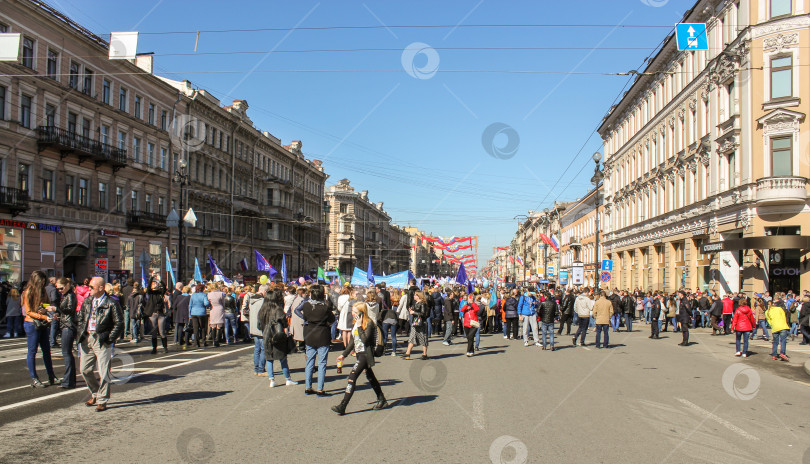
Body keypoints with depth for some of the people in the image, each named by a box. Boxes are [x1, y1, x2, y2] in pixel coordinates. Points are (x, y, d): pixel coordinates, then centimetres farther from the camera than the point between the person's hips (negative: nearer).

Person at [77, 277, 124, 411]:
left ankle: (102, 401, 8)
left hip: (102, 341, -7)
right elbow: (81, 318, 22)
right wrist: (81, 334, 10)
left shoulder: (111, 304, -9)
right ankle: (95, 394, 32)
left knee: (103, 372, -3)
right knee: (85, 370, 12)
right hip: (87, 339, 7)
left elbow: (119, 323, -8)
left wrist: (109, 338, -12)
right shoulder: (87, 301, 11)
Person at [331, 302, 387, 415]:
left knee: (352, 376, -15)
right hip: (359, 354, 9)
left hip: (366, 354, -9)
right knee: (370, 377, 17)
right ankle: (382, 401, 29)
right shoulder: (355, 323, 12)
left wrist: (359, 326, -22)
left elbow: (365, 339, -24)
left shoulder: (368, 323, -14)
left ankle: (342, 406, -16)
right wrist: (344, 355, 20)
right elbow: (352, 341, 19)